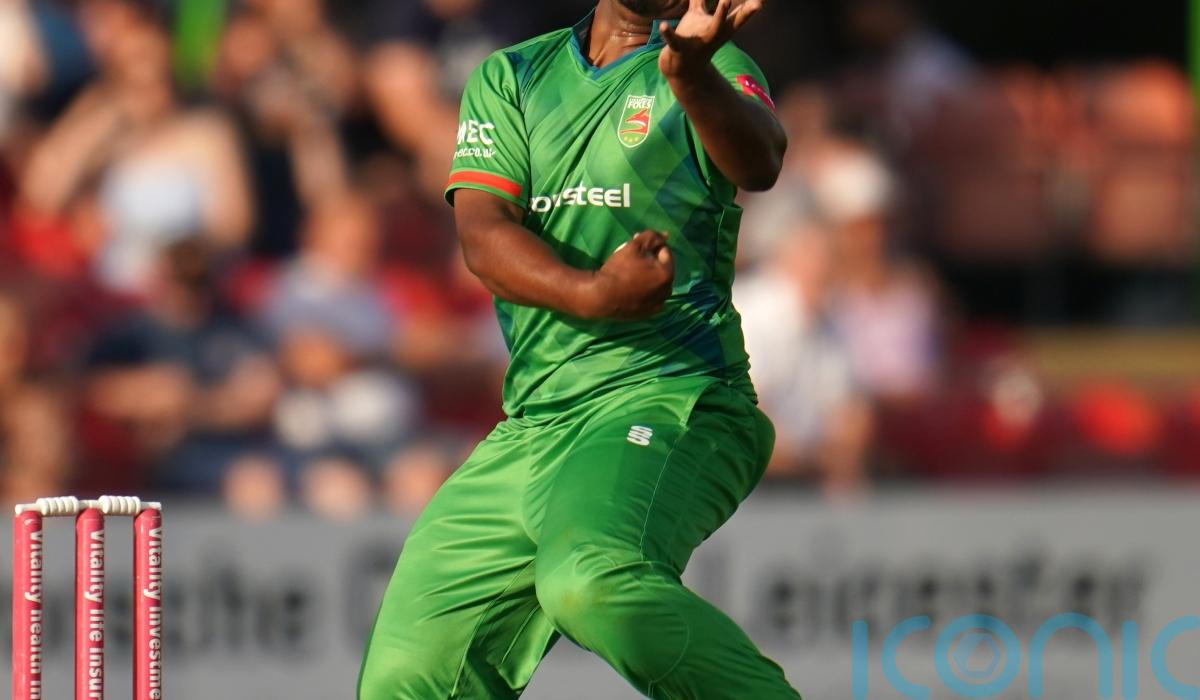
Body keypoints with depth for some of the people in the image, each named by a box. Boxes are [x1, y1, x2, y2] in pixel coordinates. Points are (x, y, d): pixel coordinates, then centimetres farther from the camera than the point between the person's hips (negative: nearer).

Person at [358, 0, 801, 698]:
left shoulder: (718, 71, 4)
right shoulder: (509, 78, 15)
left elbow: (758, 163, -20)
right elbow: (484, 233, -1)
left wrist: (689, 72, -41)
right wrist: (592, 294, -22)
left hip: (668, 400, -6)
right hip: (530, 424, 6)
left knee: (595, 580, -37)